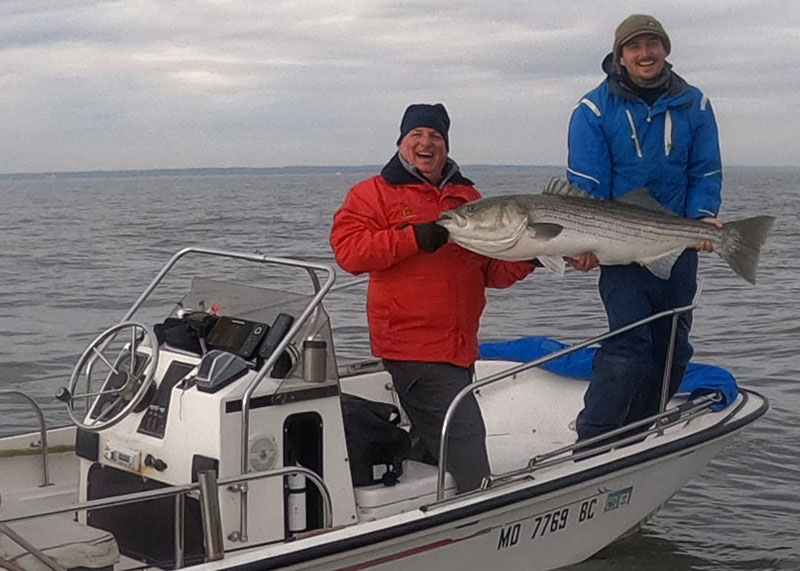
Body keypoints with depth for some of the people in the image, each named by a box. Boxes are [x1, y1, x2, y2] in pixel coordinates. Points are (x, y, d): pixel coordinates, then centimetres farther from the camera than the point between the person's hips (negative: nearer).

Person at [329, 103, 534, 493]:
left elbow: (492, 272, 21)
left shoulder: (468, 197, 20)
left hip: (459, 349, 7)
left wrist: (527, 258, 1)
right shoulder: (374, 193, 3)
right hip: (412, 347, -7)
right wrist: (414, 238, -19)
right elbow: (347, 249, -12)